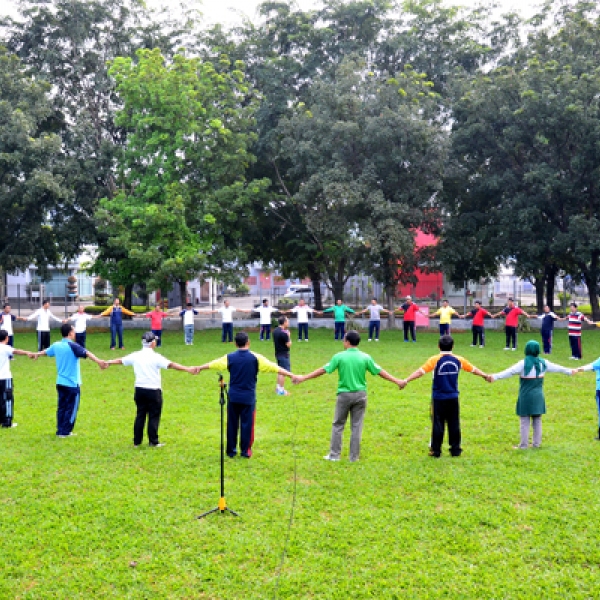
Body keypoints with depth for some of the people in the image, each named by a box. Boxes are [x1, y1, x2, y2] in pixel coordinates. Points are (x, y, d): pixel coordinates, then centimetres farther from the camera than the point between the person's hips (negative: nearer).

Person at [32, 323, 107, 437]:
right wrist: (99, 361, -48)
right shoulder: (72, 346, -16)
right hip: (72, 384, -7)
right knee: (71, 408, 3)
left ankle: (60, 430, 19)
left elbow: (46, 351, 28)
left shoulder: (56, 345, 6)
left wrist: (36, 354, 50)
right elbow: (86, 353, -33)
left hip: (60, 382, 7)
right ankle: (65, 432, 7)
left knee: (62, 407, 15)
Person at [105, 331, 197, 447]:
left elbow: (121, 360, 18)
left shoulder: (135, 356, 3)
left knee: (140, 415, 13)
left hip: (139, 390, 5)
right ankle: (153, 442, 7)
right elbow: (171, 365, -22)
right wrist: (188, 369, -27)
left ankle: (137, 442, 16)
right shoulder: (155, 357, -12)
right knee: (154, 416, 4)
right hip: (153, 391, -5)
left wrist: (108, 362, 36)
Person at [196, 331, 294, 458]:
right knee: (247, 424, 5)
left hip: (233, 397, 2)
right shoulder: (255, 358, -8)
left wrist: (199, 368, 30)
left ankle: (231, 450, 17)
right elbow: (275, 368, -10)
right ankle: (245, 451, 8)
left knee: (232, 424, 10)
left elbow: (212, 364, 13)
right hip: (248, 397, -2)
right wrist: (291, 375, -5)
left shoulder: (230, 357, -1)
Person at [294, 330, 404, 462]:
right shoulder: (365, 357, -1)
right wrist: (397, 381, 11)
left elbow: (323, 370, -5)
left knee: (338, 425, 11)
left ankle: (334, 455, 13)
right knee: (356, 426, 8)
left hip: (344, 395, -2)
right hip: (360, 395, 2)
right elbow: (380, 372, 2)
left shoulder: (340, 356, -7)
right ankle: (354, 456, 11)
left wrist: (303, 378, 1)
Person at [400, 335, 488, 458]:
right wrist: (485, 376, 31)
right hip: (453, 398, 3)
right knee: (454, 424, 11)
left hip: (438, 398, -3)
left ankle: (436, 450, 7)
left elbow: (421, 371, -20)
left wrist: (406, 380, -20)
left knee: (438, 424, 4)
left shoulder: (435, 360, -11)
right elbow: (473, 369, 14)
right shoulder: (458, 360, 0)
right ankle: (455, 449, 16)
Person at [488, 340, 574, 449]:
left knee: (525, 421, 1)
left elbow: (509, 372, -25)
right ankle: (537, 443, 22)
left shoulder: (524, 364, -14)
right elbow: (557, 368, 18)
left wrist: (495, 377, -33)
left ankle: (524, 445, 5)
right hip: (538, 396, 5)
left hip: (526, 396, -5)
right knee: (537, 421, 14)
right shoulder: (543, 363, 3)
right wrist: (570, 371, 36)